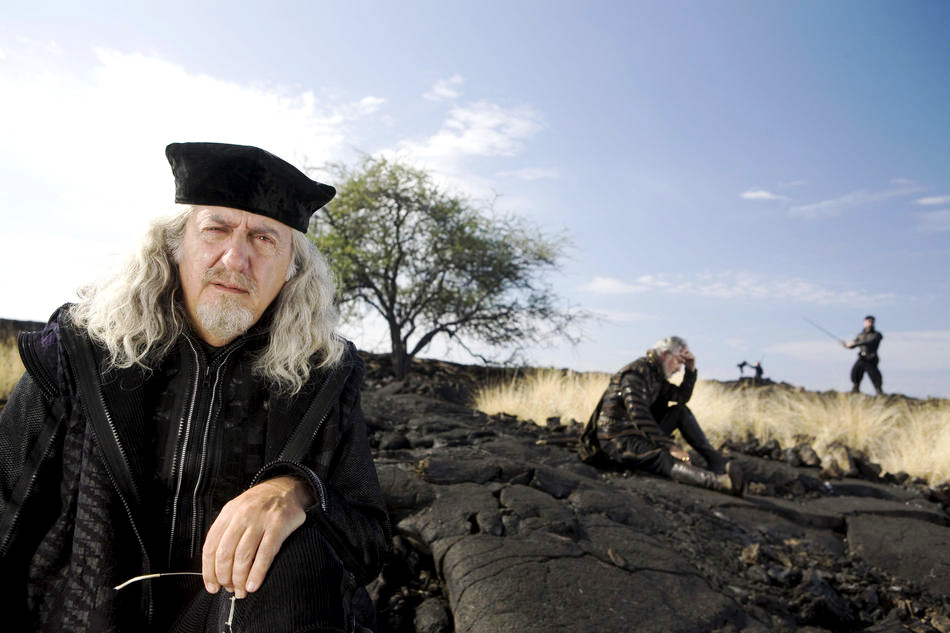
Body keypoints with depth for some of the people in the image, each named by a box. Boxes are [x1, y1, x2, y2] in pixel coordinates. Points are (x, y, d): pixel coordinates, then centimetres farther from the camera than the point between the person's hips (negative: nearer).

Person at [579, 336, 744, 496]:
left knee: (681, 411, 4)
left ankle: (717, 461, -5)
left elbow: (682, 396, 18)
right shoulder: (636, 372, -17)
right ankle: (720, 481, -56)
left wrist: (691, 369, 5)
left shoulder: (656, 375, 13)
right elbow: (639, 416, -26)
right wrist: (670, 447, -27)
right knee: (668, 461, -33)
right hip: (618, 441, -10)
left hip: (639, 433, 10)